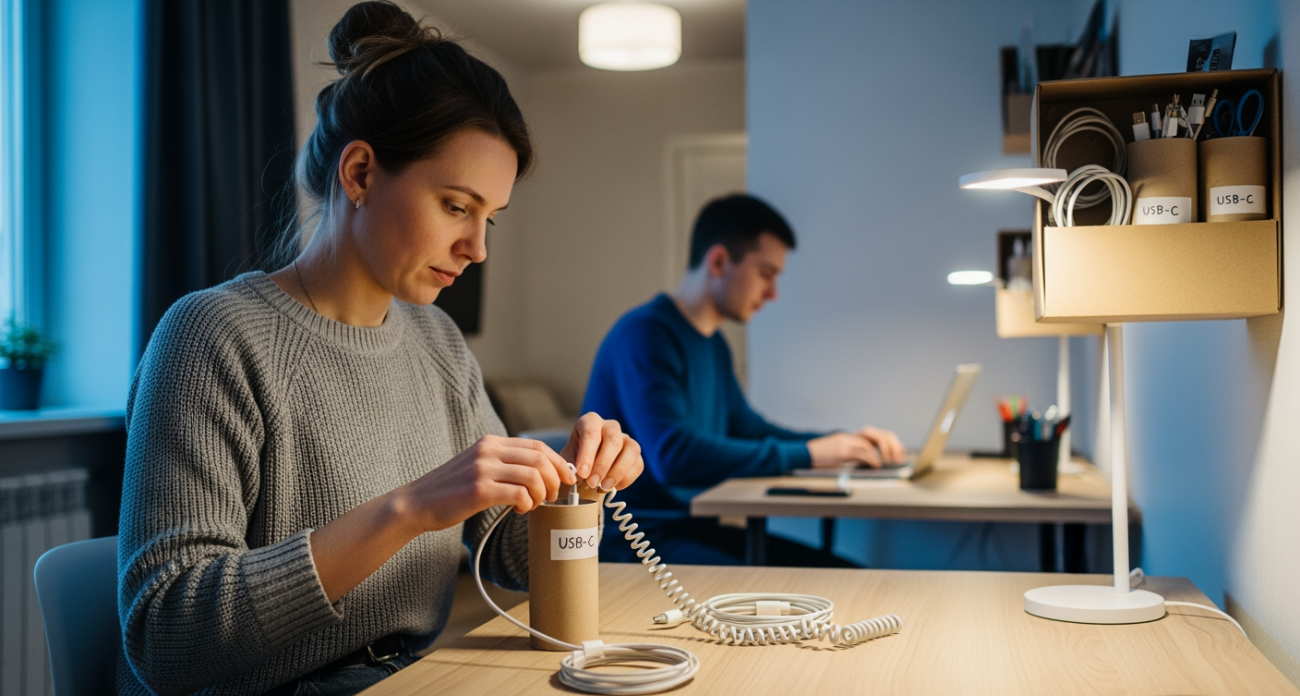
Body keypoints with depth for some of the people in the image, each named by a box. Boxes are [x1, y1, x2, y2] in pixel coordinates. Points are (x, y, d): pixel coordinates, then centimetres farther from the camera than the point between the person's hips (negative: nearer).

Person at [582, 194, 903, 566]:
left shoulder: (713, 343, 14)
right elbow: (674, 456, -29)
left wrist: (841, 442, 9)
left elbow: (748, 429, 25)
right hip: (633, 541, -9)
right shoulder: (644, 335, -17)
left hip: (694, 528, 9)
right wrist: (805, 455, -23)